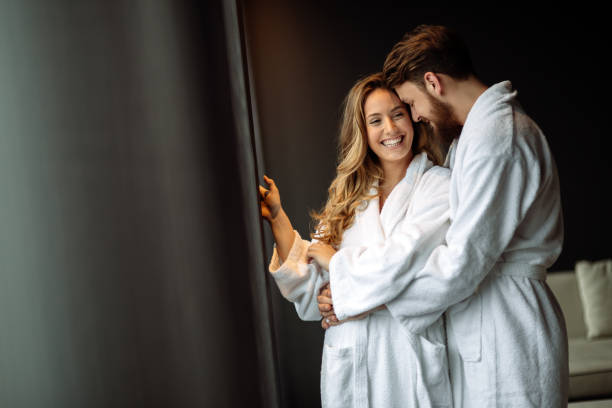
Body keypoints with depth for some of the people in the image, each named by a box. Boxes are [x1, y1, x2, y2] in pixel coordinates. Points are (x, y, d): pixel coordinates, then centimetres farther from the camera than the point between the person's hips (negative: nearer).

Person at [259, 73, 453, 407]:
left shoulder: (438, 185, -4)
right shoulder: (350, 198, 9)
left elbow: (399, 267, -16)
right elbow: (312, 288, 3)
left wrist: (332, 259, 0)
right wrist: (277, 218, -1)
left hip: (411, 358, -4)